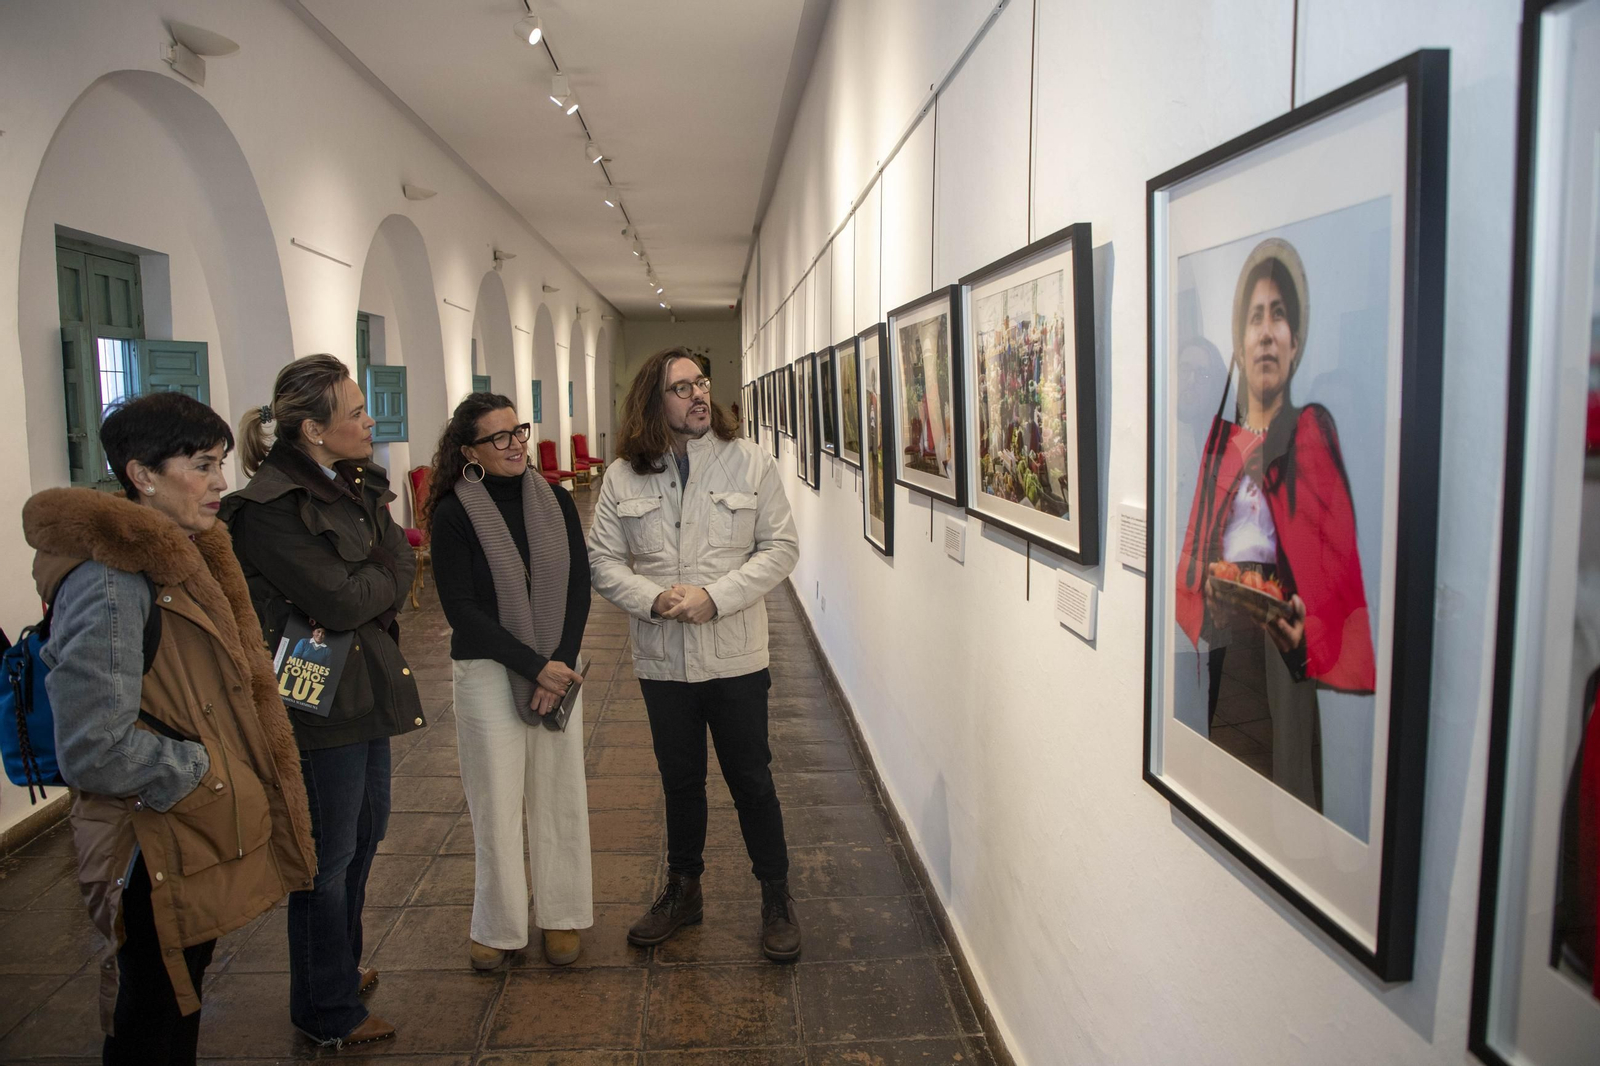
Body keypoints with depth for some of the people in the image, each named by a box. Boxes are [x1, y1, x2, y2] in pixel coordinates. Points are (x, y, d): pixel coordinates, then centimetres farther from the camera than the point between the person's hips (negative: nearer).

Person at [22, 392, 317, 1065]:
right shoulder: (109, 580, -23)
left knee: (177, 1012, 23)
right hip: (159, 857, -9)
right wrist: (200, 770, -14)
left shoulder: (177, 555, 8)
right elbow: (93, 750, -27)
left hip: (198, 834, 9)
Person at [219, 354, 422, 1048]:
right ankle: (326, 1012, 23)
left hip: (367, 689, 9)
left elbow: (400, 562, 4)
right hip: (322, 700, -9)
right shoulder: (271, 506, -19)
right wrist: (383, 581, -6)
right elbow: (341, 602, -23)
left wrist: (367, 588, -14)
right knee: (330, 854, 5)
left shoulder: (356, 484, 8)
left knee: (366, 830, 21)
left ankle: (340, 968, 41)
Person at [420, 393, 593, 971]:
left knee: (559, 794, 9)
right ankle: (498, 927, 22)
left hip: (558, 667, 3)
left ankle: (561, 916, 25)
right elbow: (463, 610, -11)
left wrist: (561, 664, -9)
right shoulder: (454, 514, -9)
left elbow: (579, 590, 2)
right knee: (496, 801, 4)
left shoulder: (556, 503, 2)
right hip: (488, 673, -3)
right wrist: (534, 667, -14)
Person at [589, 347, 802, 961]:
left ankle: (776, 897, 27)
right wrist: (654, 598, -17)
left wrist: (715, 596, -18)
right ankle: (683, 889, 37)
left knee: (751, 780, 8)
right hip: (662, 661, 2)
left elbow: (780, 548, -6)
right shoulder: (623, 476, -1)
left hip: (736, 657, -2)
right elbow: (603, 559, 1)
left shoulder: (750, 463, -5)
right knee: (680, 780, 18)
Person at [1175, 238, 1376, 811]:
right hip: (1220, 647, 4)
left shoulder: (1314, 432, 2)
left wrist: (1311, 640, -22)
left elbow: (1344, 563, -6)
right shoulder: (1218, 441, 16)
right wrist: (1204, 600, -7)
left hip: (1285, 650, -4)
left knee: (1286, 778, -4)